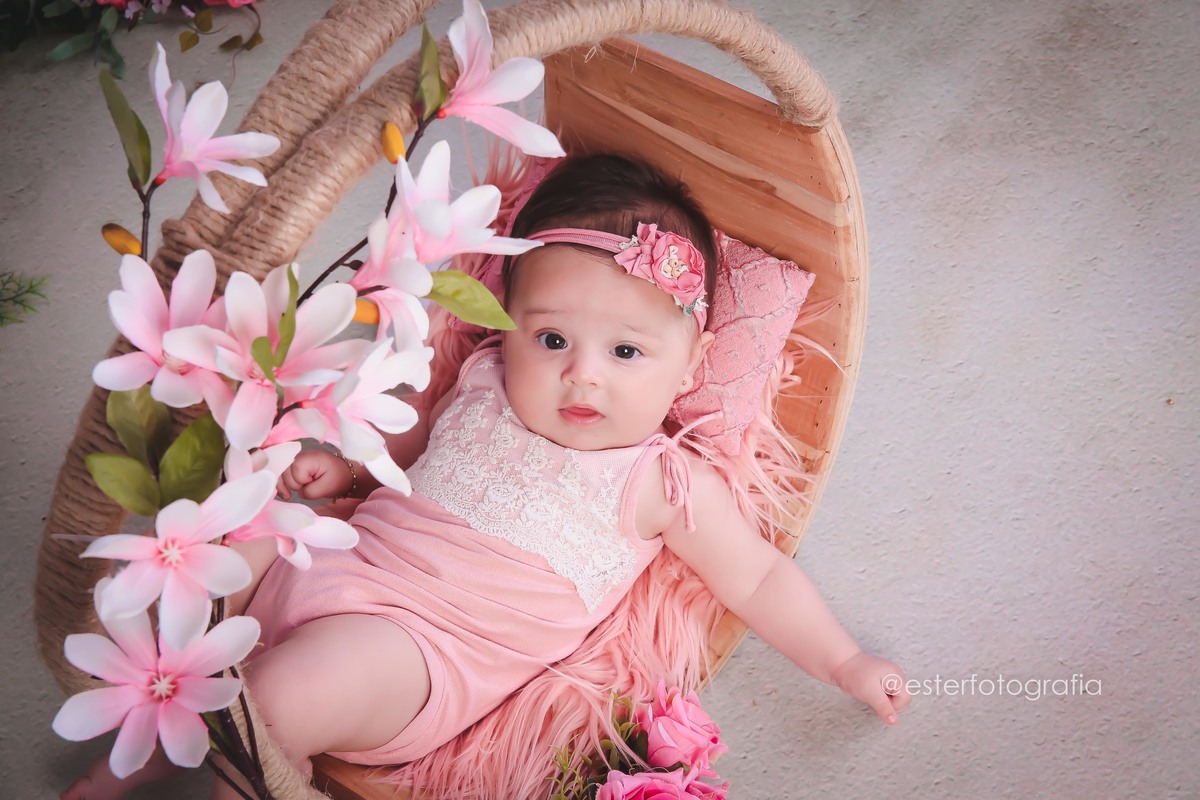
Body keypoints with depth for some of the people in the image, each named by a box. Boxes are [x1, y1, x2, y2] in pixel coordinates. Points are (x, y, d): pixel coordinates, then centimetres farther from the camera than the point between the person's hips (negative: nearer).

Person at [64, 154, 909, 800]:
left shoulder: (662, 482, -5)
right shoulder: (484, 385, 7)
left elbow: (759, 577, 3)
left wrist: (844, 662, 1)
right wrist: (340, 465, 7)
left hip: (423, 645, -6)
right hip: (339, 557, 6)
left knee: (283, 696, -30)